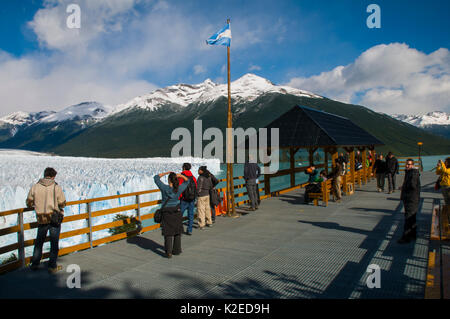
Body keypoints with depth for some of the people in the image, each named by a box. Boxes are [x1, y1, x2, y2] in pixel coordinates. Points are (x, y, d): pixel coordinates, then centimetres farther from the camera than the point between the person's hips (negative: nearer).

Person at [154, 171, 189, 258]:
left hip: (167, 212, -1)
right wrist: (181, 175, -7)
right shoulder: (179, 189, -9)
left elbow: (156, 177, -1)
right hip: (177, 211, 2)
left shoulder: (164, 188, -15)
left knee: (168, 233, 4)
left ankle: (168, 252, -1)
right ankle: (176, 250, 22)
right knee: (177, 232, 14)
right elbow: (187, 180, 9)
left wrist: (165, 173, -1)